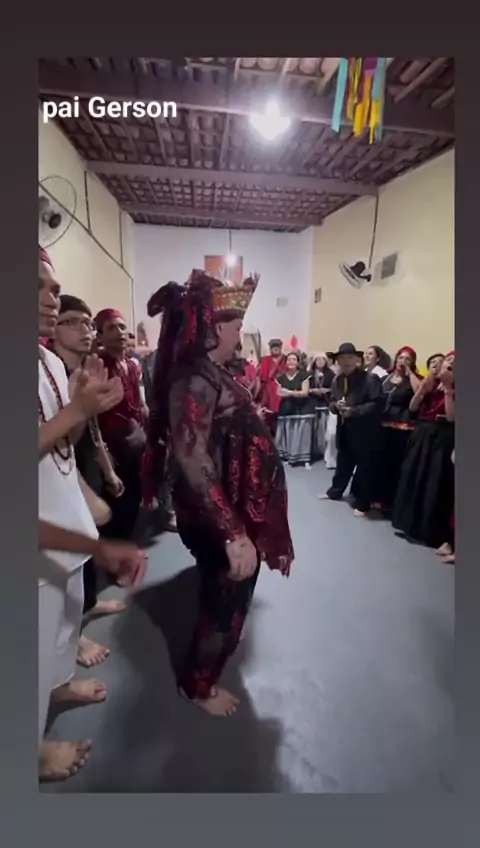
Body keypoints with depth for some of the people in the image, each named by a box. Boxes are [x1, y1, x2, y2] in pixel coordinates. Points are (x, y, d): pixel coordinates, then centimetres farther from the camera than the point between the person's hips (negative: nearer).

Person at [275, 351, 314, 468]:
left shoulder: (303, 375, -2)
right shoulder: (281, 377, 8)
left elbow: (305, 392, -9)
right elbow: (279, 393, 6)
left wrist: (290, 392, -19)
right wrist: (282, 393, -17)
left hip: (302, 409, -3)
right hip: (286, 410, 3)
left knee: (302, 434, -3)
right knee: (287, 435, 2)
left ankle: (305, 459, 2)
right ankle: (288, 456, 13)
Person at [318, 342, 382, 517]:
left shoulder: (370, 379, -13)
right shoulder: (337, 380, 8)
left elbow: (376, 404, -18)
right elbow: (331, 403, 13)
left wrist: (353, 411, -23)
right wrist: (336, 406, -10)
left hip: (364, 430, -6)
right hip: (344, 429, 6)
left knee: (363, 466, 5)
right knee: (343, 462, 21)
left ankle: (362, 503, 18)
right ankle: (335, 491, 40)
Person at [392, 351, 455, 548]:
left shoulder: (455, 390, -5)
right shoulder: (431, 383, 9)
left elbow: (451, 417, -18)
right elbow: (413, 407, 3)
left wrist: (447, 388, -19)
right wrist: (424, 386, -9)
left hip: (441, 439, -5)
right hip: (421, 435, 6)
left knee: (434, 484, 0)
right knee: (412, 477, 11)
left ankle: (429, 531, 12)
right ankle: (410, 523, 26)